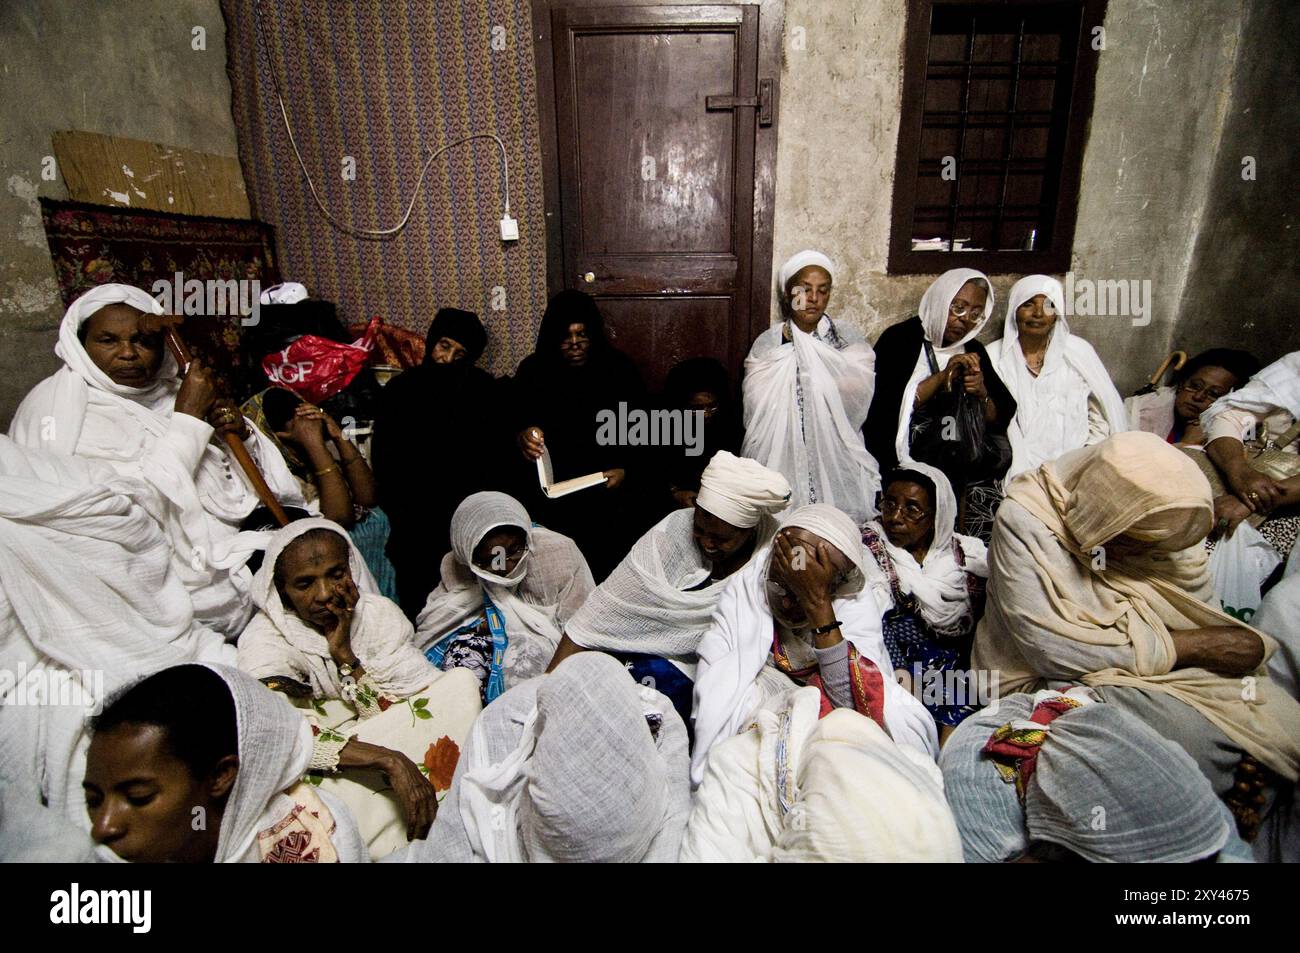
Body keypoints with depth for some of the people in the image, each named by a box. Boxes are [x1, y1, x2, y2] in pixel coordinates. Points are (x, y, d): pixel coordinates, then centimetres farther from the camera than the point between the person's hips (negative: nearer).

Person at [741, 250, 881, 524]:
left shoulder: (848, 340, 5)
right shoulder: (767, 344, 2)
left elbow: (857, 394, -10)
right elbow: (758, 407, -7)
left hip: (836, 462, 1)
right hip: (781, 461, 0)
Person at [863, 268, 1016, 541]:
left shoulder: (973, 351, 15)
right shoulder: (900, 339, 0)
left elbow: (1002, 419, 12)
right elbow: (886, 405, -14)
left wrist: (982, 395, -7)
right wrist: (942, 377, -15)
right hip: (902, 456, -5)